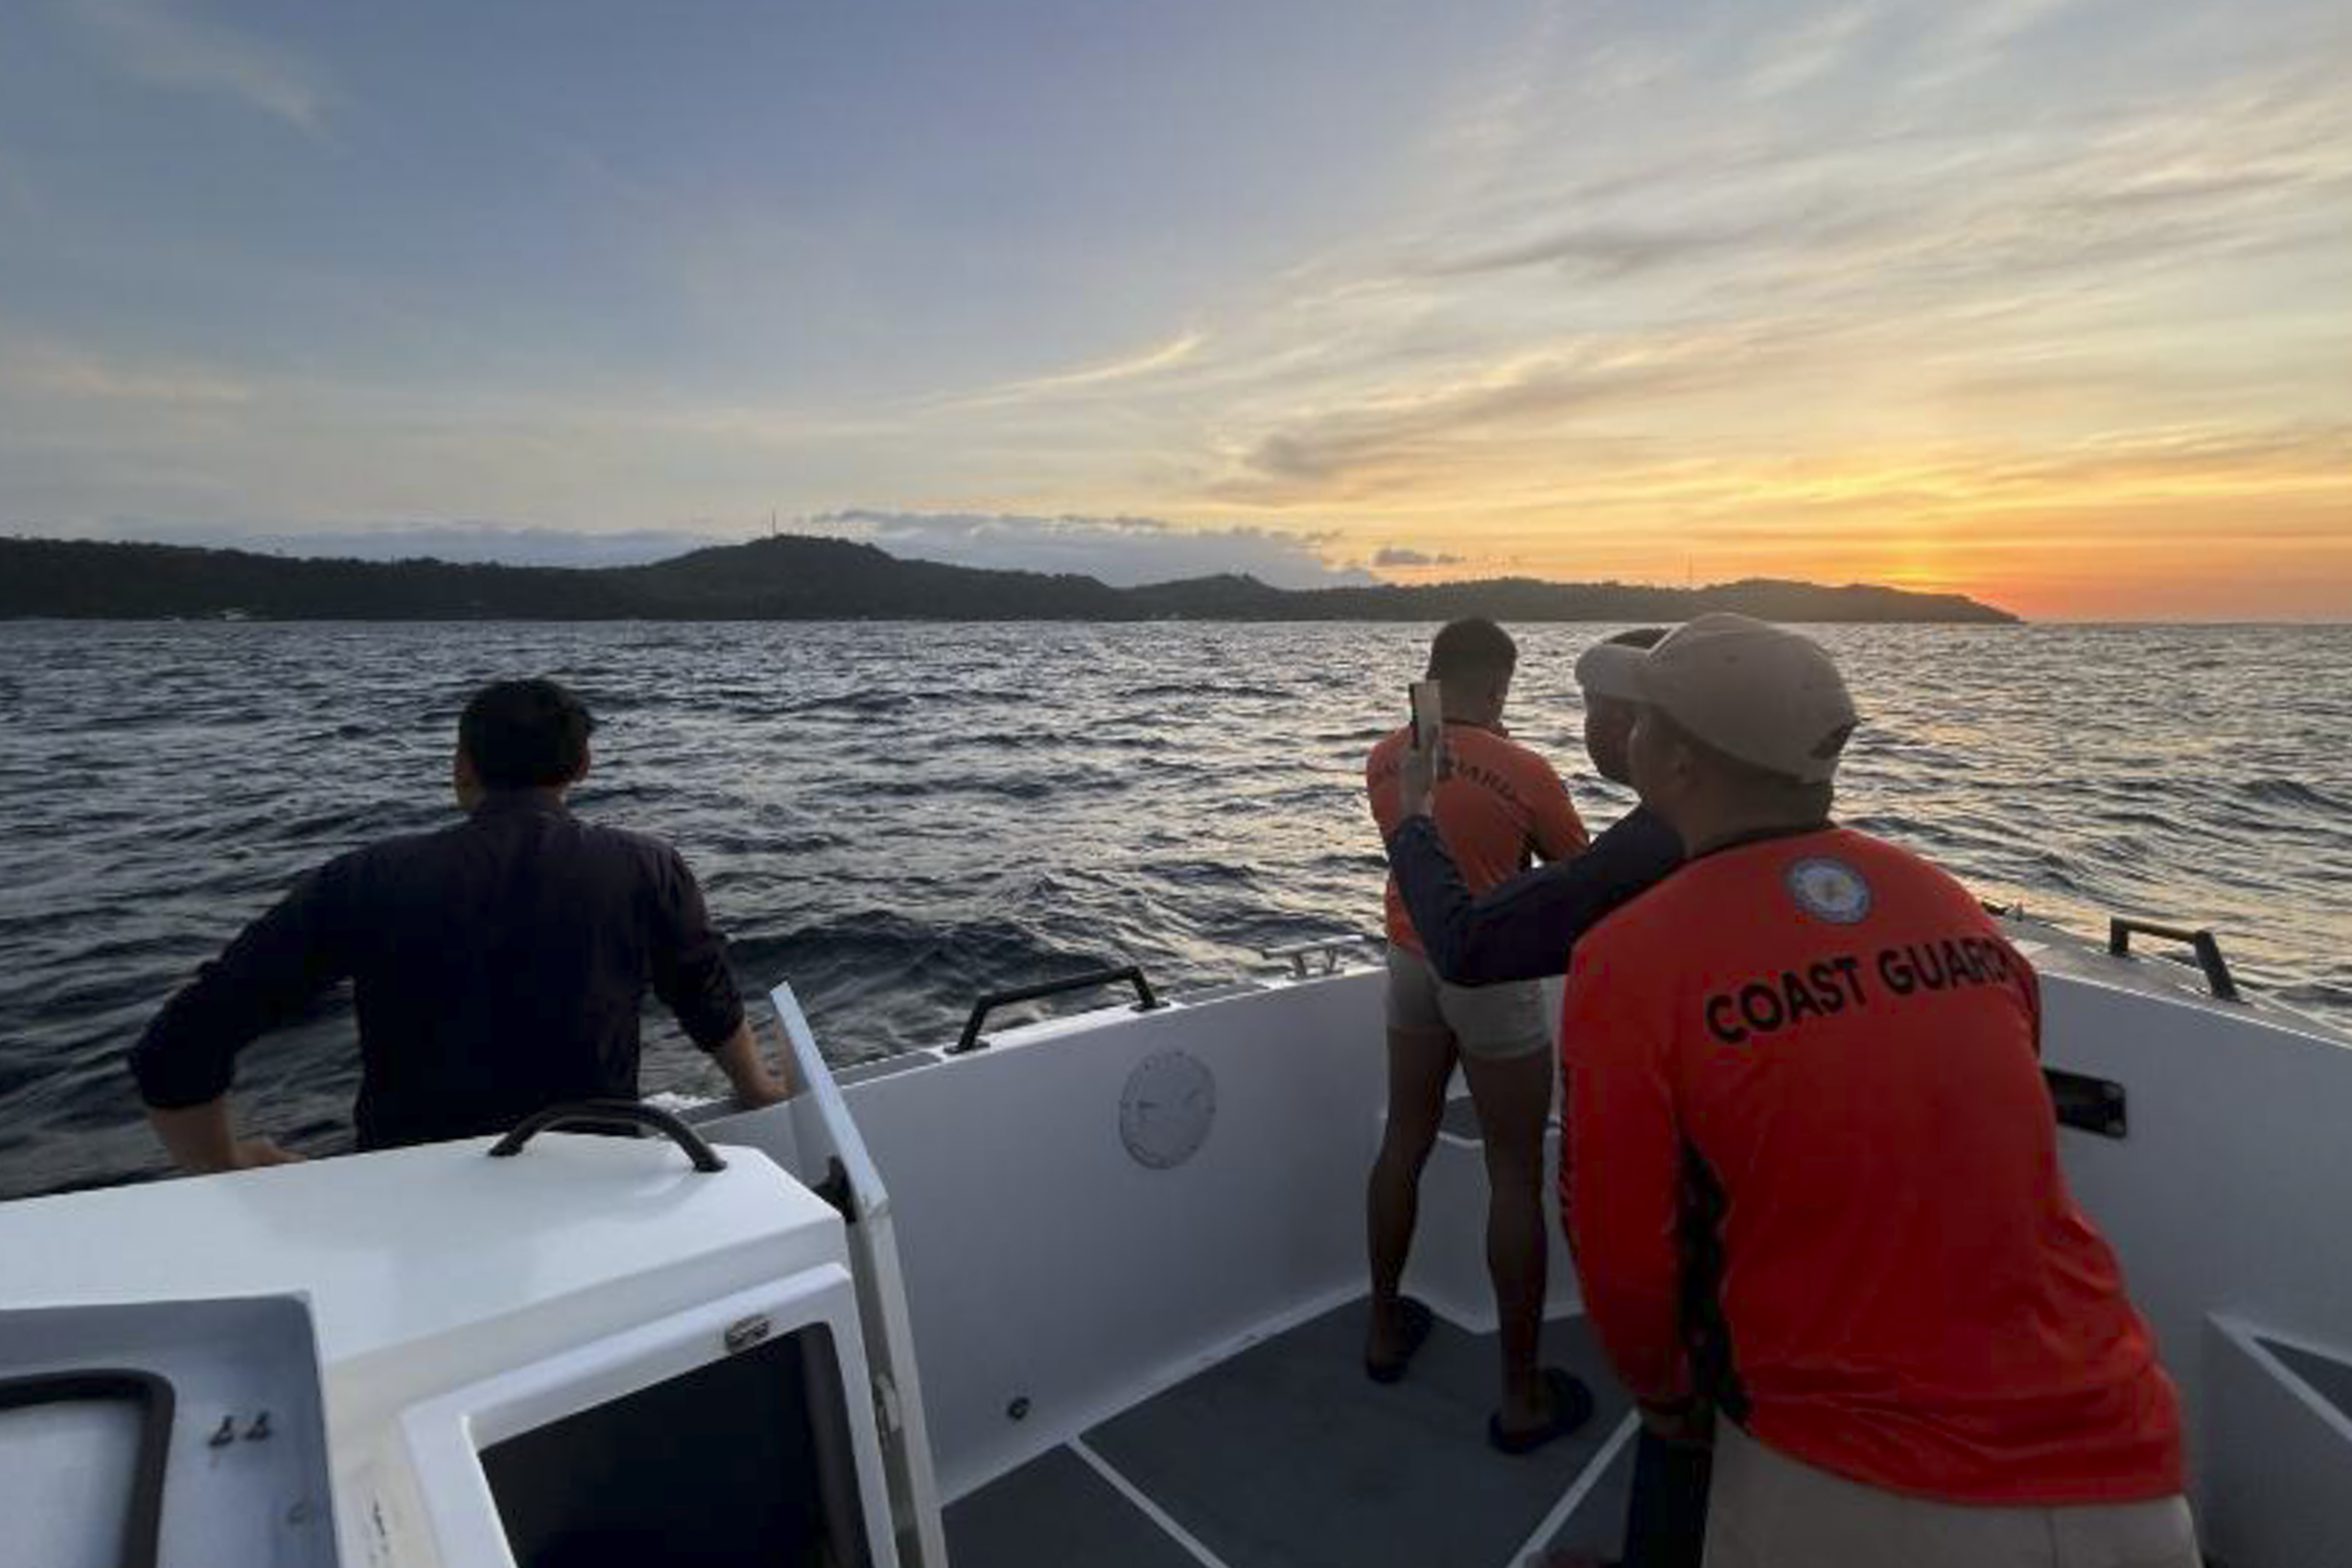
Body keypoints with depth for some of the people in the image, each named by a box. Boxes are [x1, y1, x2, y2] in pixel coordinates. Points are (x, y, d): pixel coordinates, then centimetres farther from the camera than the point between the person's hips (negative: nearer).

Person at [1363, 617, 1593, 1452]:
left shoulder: (1383, 760, -2)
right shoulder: (1523, 772, -18)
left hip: (1410, 961, 6)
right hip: (1491, 975, -6)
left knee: (1405, 1143, 20)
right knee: (1516, 1179, 6)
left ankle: (1385, 1328, 36)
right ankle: (1523, 1397, 17)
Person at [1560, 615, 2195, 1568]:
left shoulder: (1628, 963, -18)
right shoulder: (1954, 910, -1)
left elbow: (1622, 1253, -11)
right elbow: (1988, 1184, 10)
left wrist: (1664, 1391, 11)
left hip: (1848, 1489, -3)